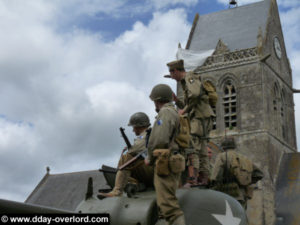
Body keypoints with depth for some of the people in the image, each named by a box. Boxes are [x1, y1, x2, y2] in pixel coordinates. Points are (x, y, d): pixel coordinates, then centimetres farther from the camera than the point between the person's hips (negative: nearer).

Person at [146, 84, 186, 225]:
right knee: (169, 203, 14)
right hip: (173, 164, 10)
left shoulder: (165, 112, -9)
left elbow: (159, 140, -20)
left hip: (165, 164, -10)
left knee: (168, 206, -15)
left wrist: (150, 159, -5)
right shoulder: (175, 113, 21)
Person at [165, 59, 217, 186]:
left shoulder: (189, 77, -3)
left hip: (200, 118, -10)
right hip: (203, 120, 10)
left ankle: (192, 179, -23)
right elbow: (187, 107, 29)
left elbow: (195, 94, -25)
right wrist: (176, 100, 17)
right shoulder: (186, 83, 28)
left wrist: (185, 109, -15)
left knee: (191, 148, -17)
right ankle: (204, 180, 9)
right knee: (201, 151, 8)